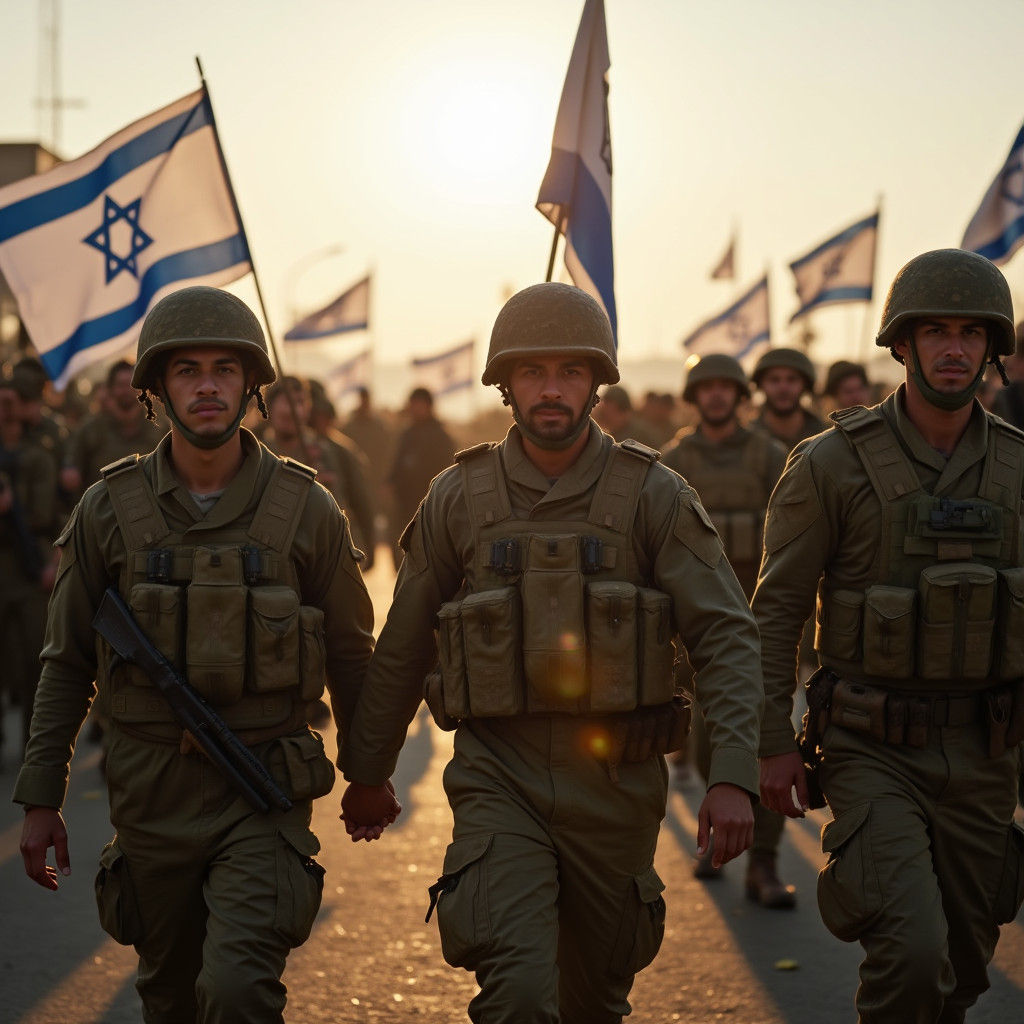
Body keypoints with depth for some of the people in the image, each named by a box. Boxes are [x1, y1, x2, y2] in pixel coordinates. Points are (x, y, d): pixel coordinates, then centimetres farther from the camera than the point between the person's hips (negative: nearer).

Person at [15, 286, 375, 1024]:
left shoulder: (305, 508, -5)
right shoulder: (110, 508, -2)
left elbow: (351, 653, 7)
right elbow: (67, 664, 4)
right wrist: (41, 799, 2)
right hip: (151, 790, 2)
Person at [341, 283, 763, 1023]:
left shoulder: (653, 496, -3)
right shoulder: (458, 498, 1)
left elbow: (727, 635, -8)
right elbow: (402, 647, 10)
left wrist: (733, 775, -19)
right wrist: (367, 773, 17)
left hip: (614, 786, 1)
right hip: (499, 779, -1)